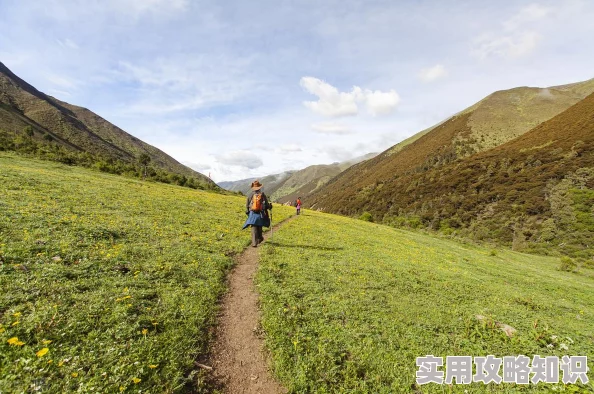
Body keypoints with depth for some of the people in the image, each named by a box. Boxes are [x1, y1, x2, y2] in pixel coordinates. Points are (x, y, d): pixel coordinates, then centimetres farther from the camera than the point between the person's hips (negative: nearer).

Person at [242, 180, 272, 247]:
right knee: (259, 227, 19)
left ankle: (254, 243, -9)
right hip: (261, 214, 1)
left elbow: (247, 205, 5)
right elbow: (267, 205, 0)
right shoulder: (262, 194, -5)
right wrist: (270, 206, 21)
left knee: (254, 228, -1)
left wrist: (247, 211, 21)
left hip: (252, 214, -1)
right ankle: (260, 238, 36)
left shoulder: (250, 195, -2)